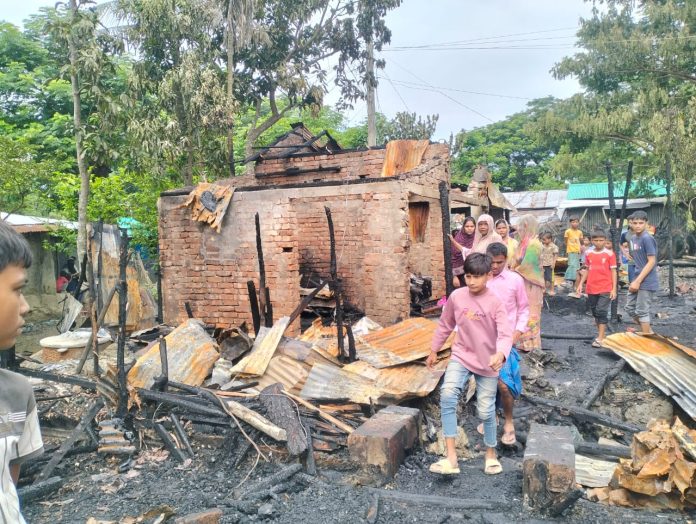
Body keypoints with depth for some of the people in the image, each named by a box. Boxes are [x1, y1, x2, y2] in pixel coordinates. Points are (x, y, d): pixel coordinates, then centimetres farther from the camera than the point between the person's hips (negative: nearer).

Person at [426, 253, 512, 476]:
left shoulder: (495, 302, -15)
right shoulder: (456, 296, -6)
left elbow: (505, 334, -23)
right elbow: (445, 325, 8)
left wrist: (500, 354, -44)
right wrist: (434, 350, 15)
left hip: (487, 362, -2)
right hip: (461, 356, 2)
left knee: (486, 411, 7)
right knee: (447, 395, -22)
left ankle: (491, 454, 35)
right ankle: (451, 457, -17)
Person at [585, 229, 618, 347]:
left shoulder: (609, 254, -5)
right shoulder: (588, 254, 5)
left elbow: (613, 271, -2)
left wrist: (614, 289, -5)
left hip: (605, 289, -4)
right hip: (591, 289, 4)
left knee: (602, 312, -8)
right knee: (595, 312, 12)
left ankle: (600, 338, -5)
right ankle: (601, 332, 26)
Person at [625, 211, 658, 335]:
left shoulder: (647, 238, -17)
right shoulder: (633, 238, 9)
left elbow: (652, 262, -19)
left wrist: (638, 281, -19)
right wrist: (635, 280, 12)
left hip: (646, 282, -9)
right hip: (637, 280, 9)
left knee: (642, 311, -1)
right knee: (630, 308, 14)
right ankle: (649, 332, 29)